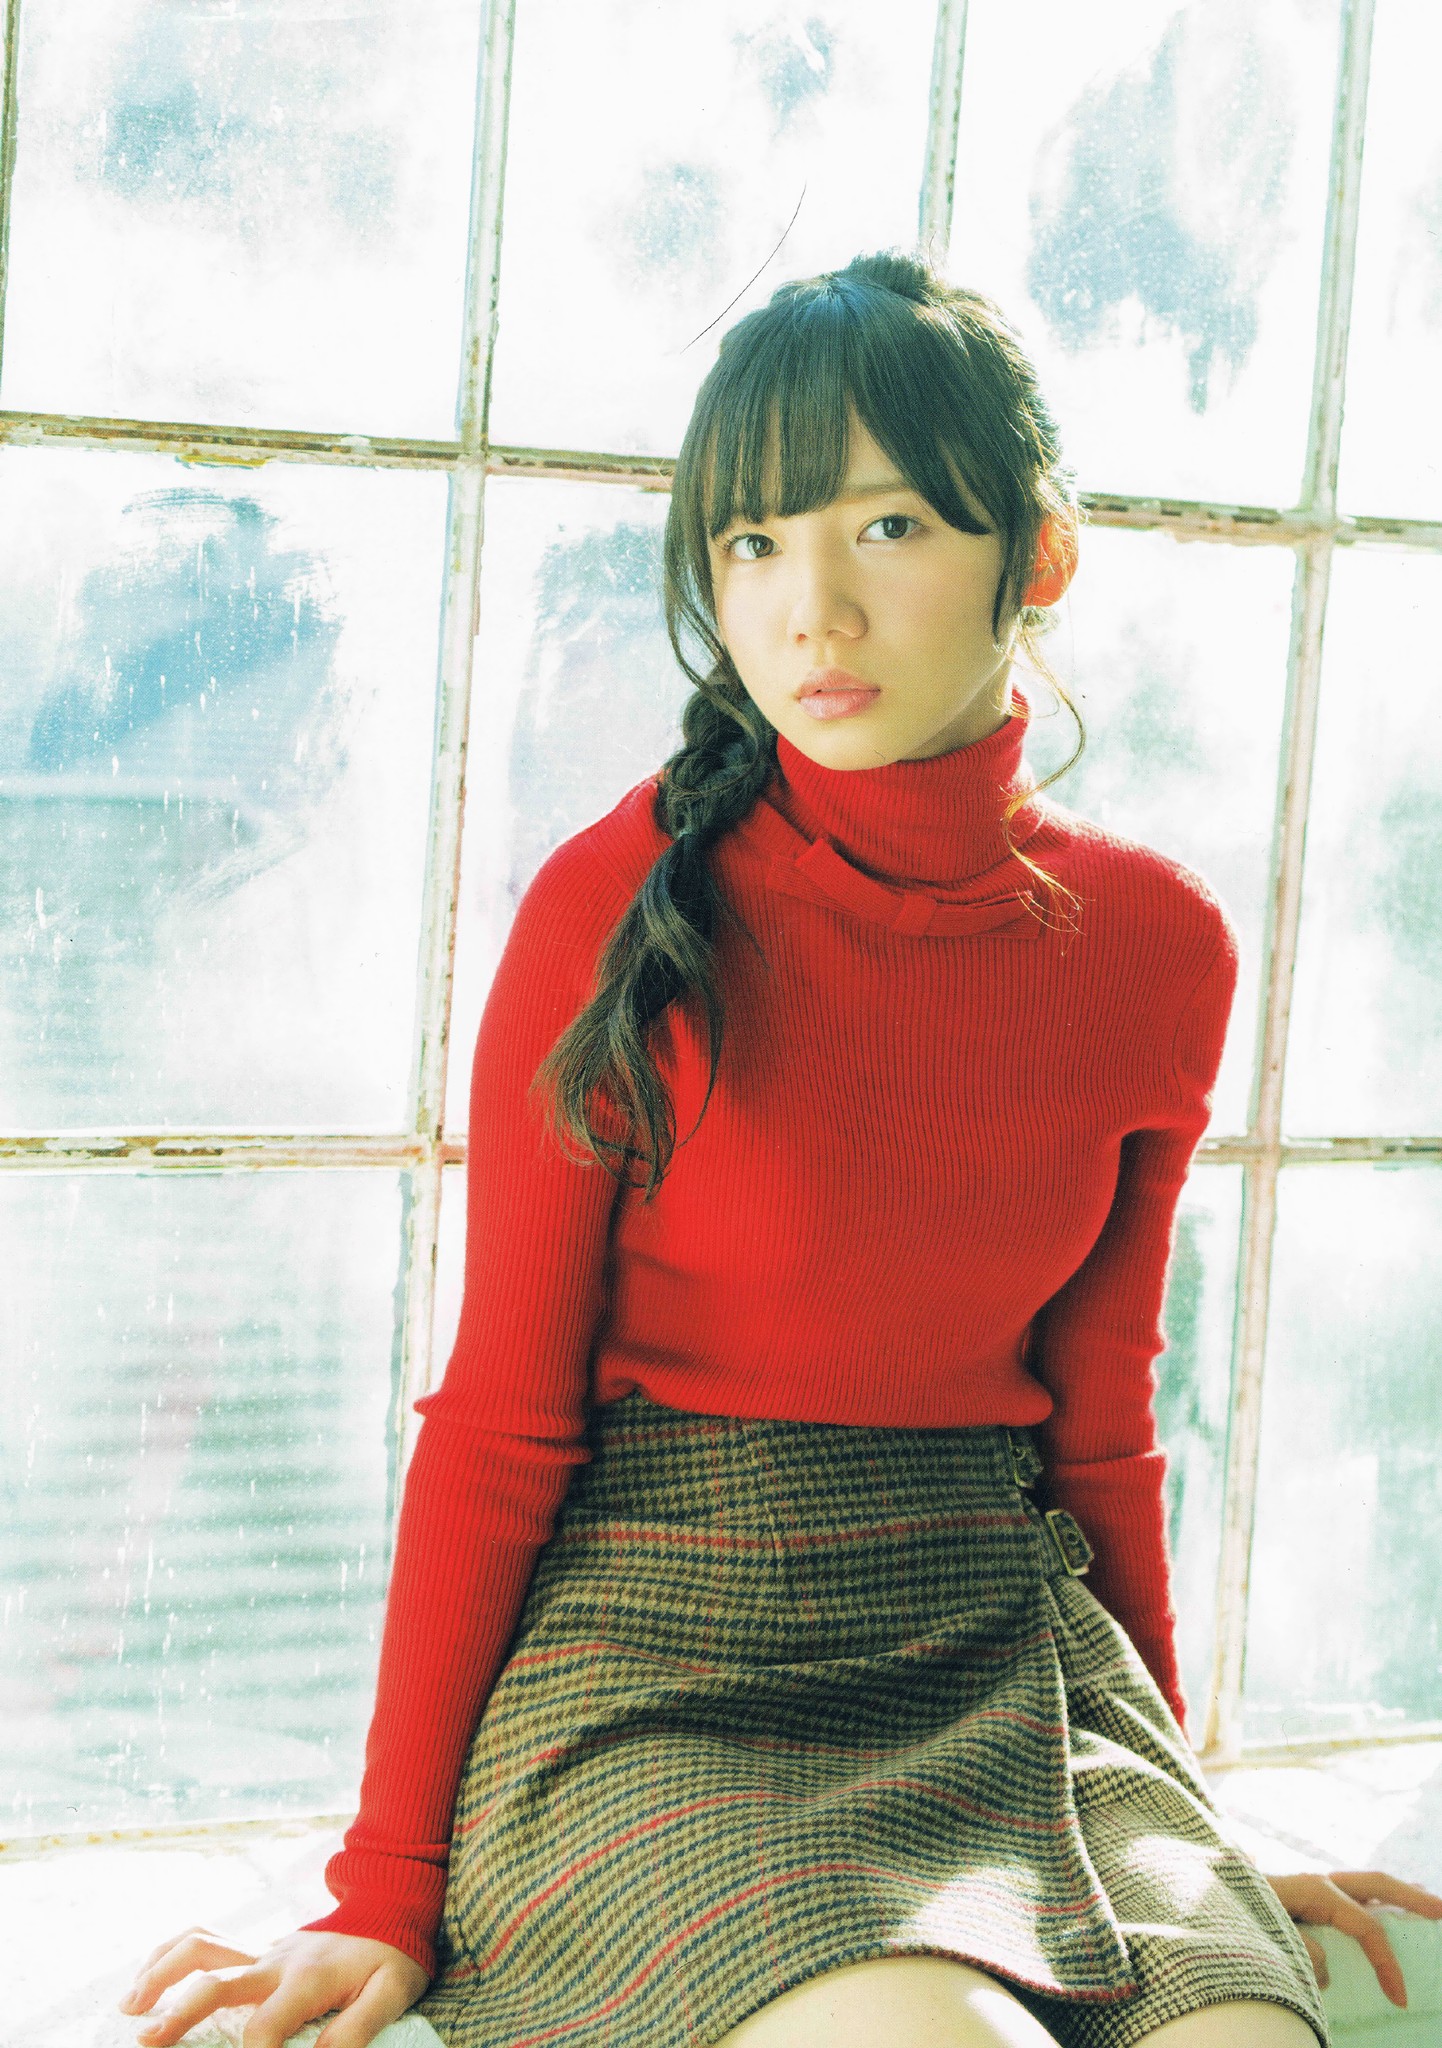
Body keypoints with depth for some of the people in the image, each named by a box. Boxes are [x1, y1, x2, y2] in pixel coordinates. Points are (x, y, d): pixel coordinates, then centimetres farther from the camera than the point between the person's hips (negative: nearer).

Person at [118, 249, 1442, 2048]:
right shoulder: (619, 904, -8)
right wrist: (387, 1896, -3)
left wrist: (1177, 1819, 19)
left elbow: (1095, 1418, 13)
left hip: (1009, 1648, 4)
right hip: (653, 1660, -3)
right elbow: (498, 1423, -4)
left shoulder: (1157, 942, 2)